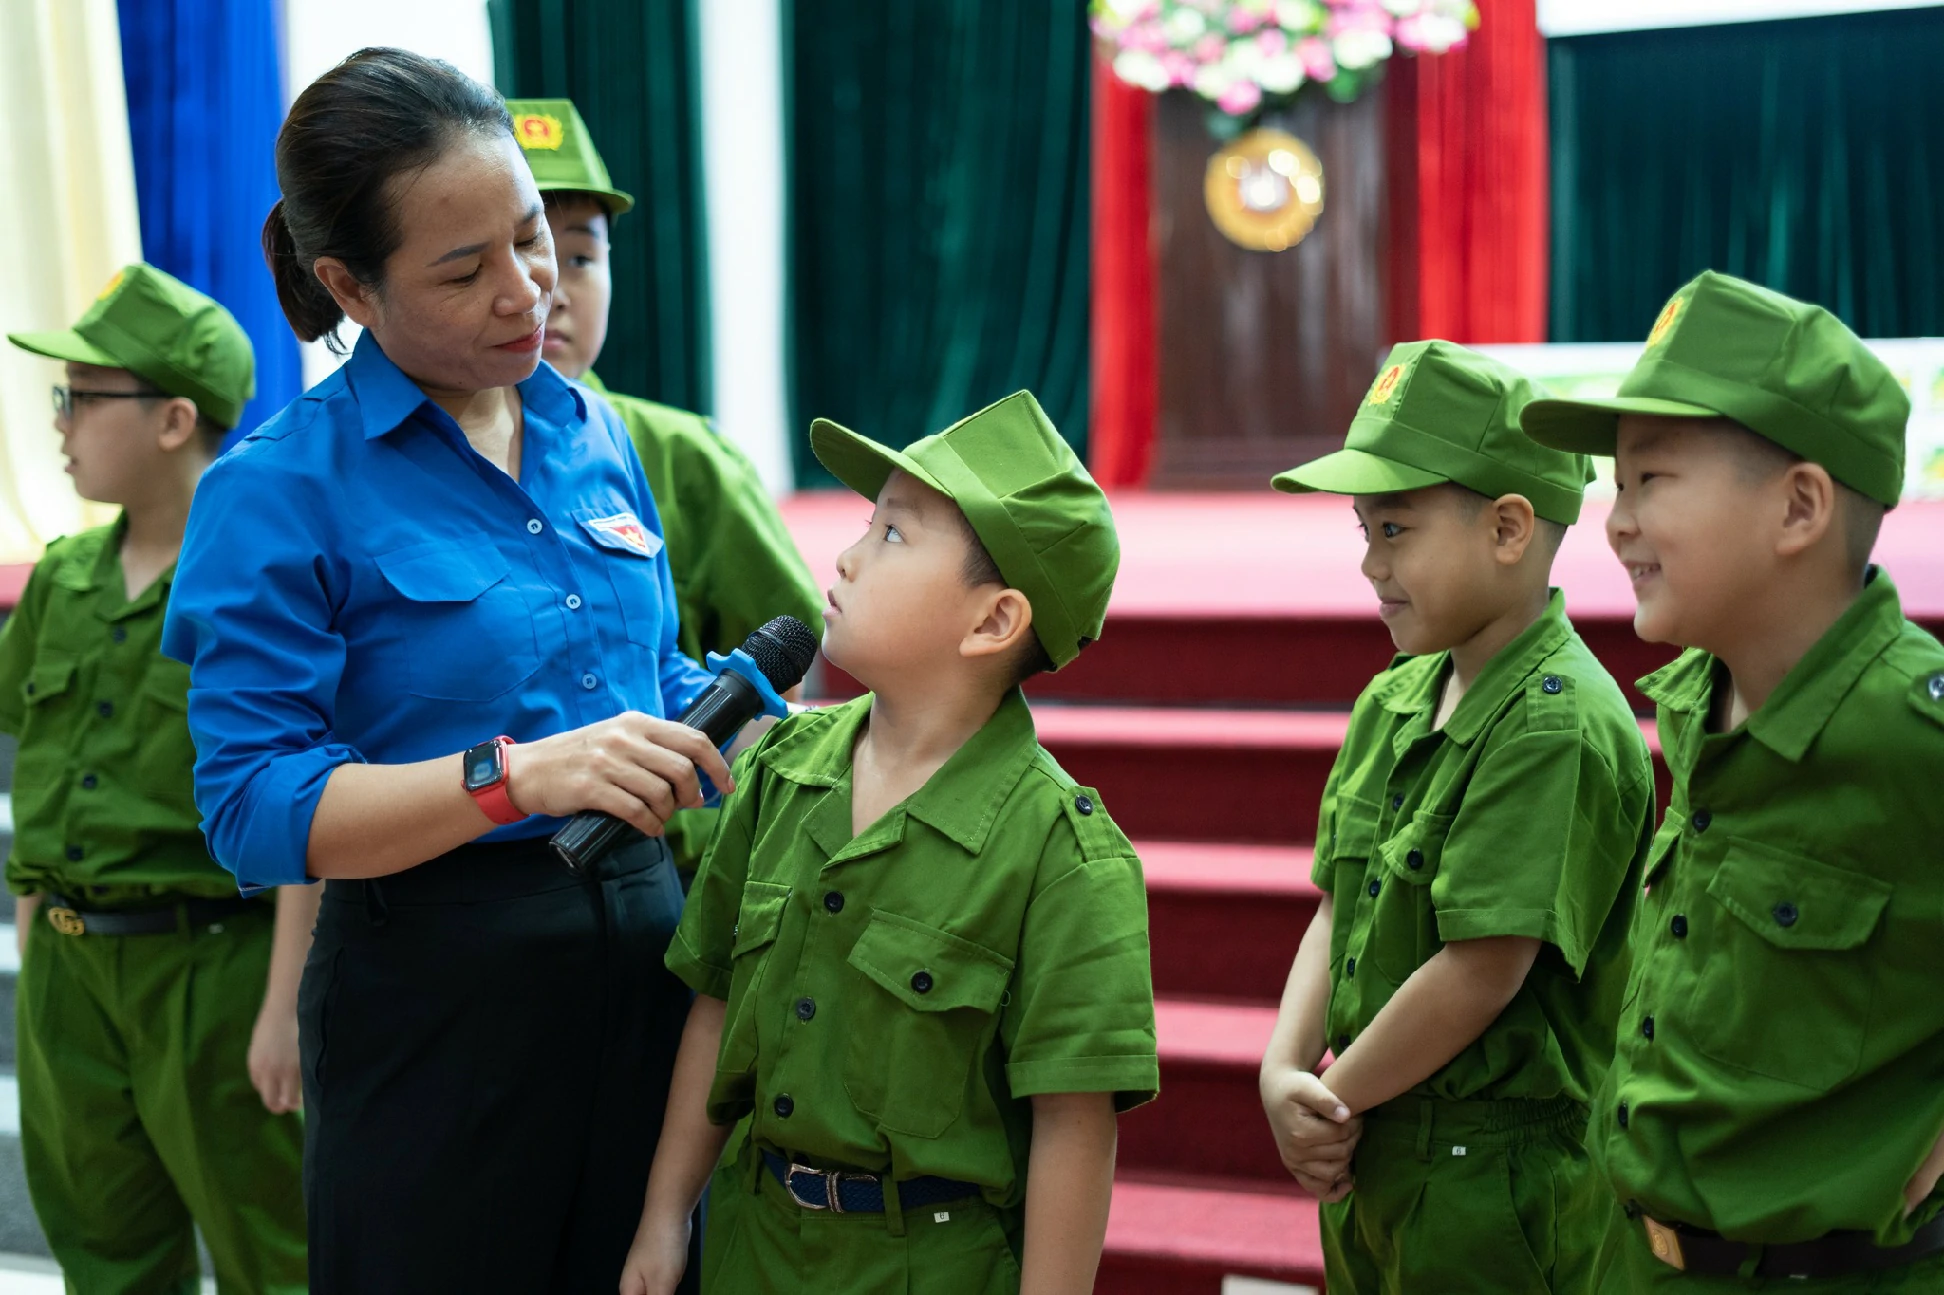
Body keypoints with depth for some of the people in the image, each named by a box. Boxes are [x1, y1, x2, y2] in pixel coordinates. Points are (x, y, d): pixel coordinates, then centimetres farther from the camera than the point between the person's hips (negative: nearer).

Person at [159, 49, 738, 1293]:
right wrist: (520, 776, -29)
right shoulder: (278, 489, -11)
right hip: (440, 991, -5)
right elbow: (254, 810, -17)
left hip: (646, 944, 5)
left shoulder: (597, 436, 7)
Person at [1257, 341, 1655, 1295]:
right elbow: (1335, 916, 8)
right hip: (1366, 1163, 8)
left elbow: (1482, 971, -22)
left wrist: (1333, 1102, -12)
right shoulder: (1390, 703, 7)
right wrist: (1283, 1074, -7)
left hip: (1494, 1181, -8)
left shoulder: (1559, 725, -19)